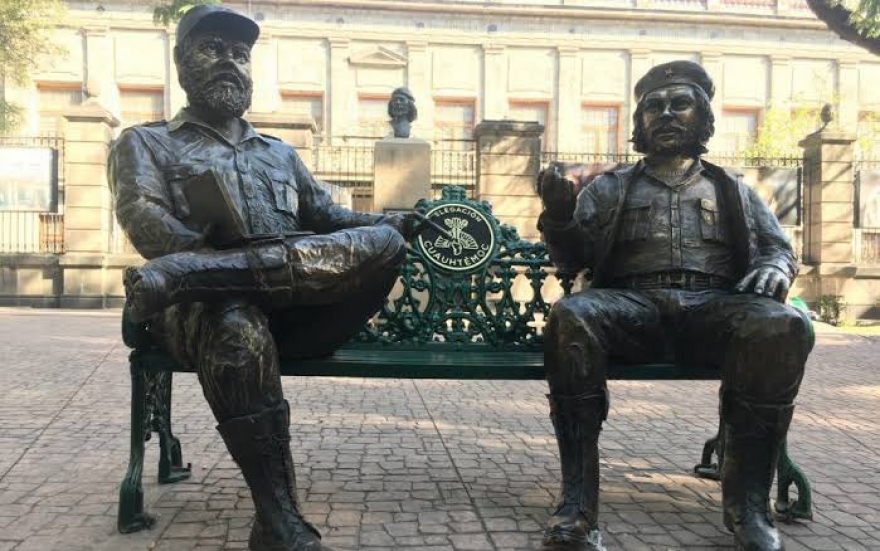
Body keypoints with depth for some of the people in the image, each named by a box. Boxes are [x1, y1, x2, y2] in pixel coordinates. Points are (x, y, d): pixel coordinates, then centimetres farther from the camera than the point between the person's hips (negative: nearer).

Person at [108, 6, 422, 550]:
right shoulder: (145, 143, 19)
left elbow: (328, 218, 20)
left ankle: (187, 276, -37)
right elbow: (144, 221, 0)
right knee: (238, 328, -40)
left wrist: (395, 221, -2)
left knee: (383, 242, -25)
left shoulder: (281, 153, 32)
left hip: (296, 308, 4)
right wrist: (208, 250, -21)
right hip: (206, 307, -3)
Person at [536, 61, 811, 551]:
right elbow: (573, 258, 12)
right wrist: (559, 215, -9)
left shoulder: (733, 191, 26)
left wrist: (776, 269, -5)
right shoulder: (609, 188, 22)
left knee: (783, 325, -33)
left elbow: (781, 249, 21)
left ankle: (749, 499, -23)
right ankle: (578, 501, -35)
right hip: (632, 305, -1)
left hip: (715, 307, 1)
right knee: (571, 316, -35)